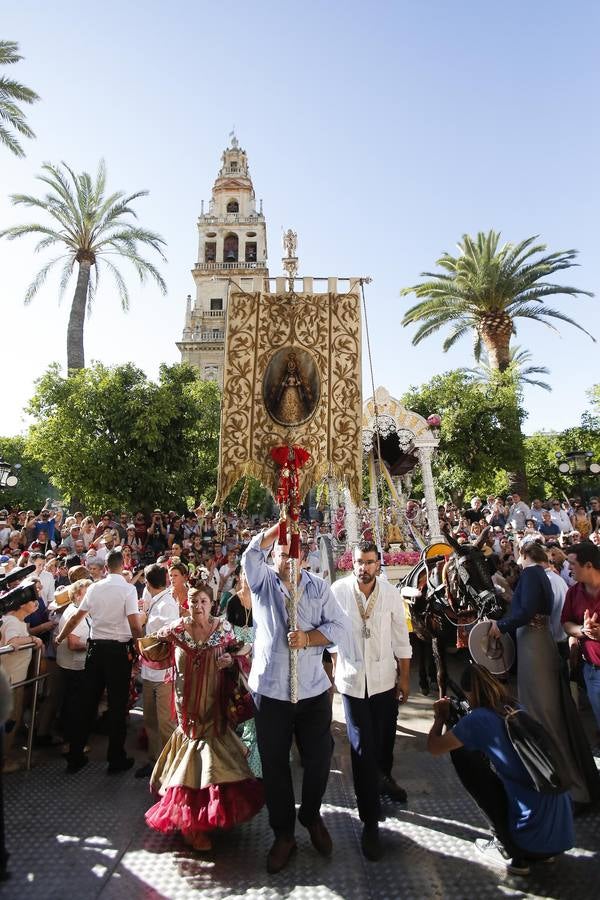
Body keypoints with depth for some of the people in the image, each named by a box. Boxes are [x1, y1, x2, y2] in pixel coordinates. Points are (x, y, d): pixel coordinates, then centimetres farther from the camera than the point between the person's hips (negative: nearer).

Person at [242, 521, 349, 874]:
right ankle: (284, 833, 34)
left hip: (313, 689, 1)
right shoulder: (263, 581, -2)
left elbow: (339, 627, -5)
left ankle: (312, 816, 43)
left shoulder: (319, 586, 0)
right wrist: (280, 526, -30)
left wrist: (308, 638, -20)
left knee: (318, 759, 14)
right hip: (270, 689, -1)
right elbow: (251, 554, -22)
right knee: (275, 764, 12)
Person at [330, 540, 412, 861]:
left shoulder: (391, 593, -9)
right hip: (352, 679, -2)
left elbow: (401, 639, 0)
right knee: (362, 748, 2)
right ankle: (370, 820, 20)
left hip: (385, 678, 2)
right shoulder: (338, 591, -14)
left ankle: (384, 778, 53)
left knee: (385, 737, 22)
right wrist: (335, 668, 4)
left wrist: (405, 678, 5)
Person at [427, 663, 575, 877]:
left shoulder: (478, 719, -16)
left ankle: (511, 852, 11)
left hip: (533, 842, -6)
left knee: (461, 751, 2)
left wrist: (440, 717, 13)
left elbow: (434, 747, -5)